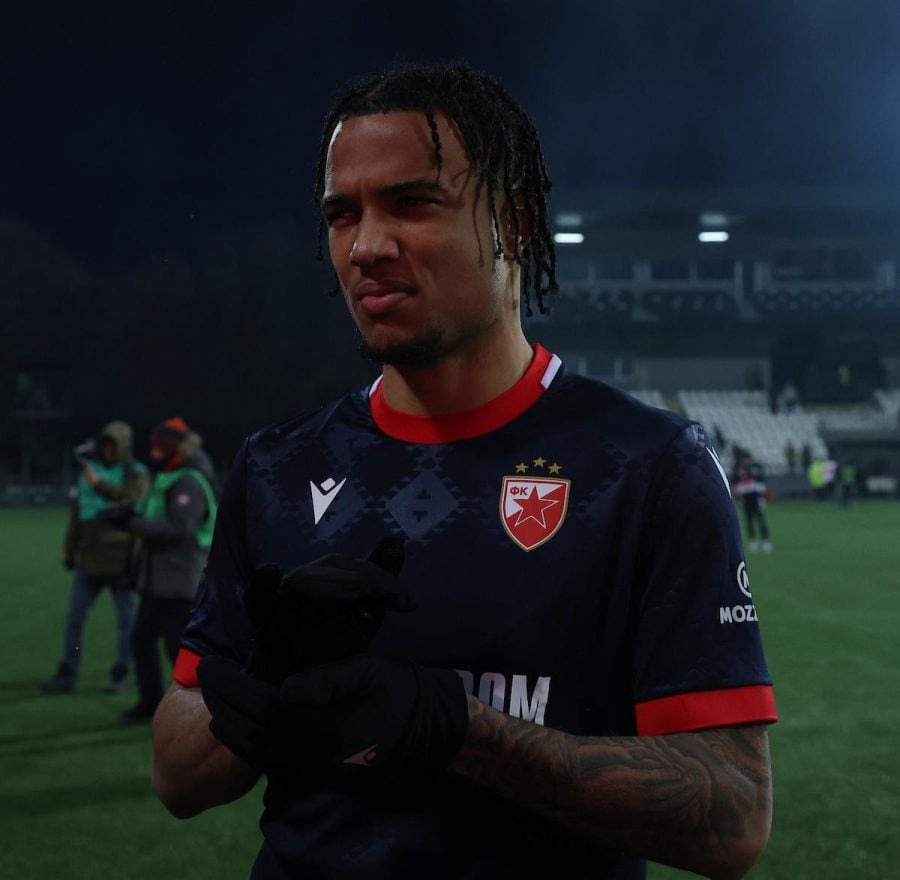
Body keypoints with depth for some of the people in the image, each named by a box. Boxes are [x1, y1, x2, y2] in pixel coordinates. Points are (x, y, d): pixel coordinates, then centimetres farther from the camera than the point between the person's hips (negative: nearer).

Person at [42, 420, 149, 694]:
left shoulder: (136, 474, -6)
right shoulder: (89, 469, 8)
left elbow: (133, 500, -28)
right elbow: (77, 514, 14)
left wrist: (99, 485, -37)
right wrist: (69, 550, 14)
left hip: (121, 561, -4)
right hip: (90, 559, 4)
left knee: (126, 620, 3)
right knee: (74, 615, 1)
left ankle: (120, 675, 17)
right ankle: (67, 675, 8)